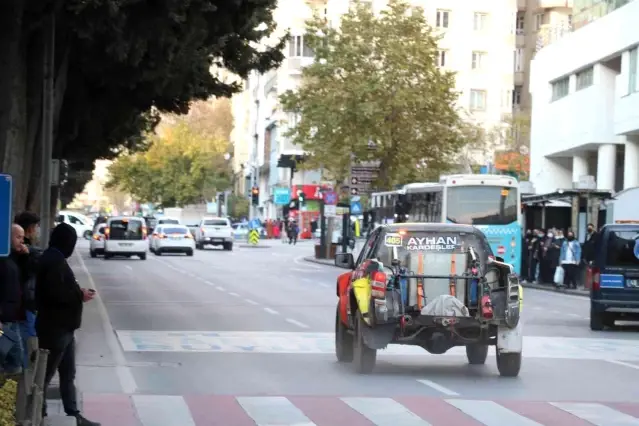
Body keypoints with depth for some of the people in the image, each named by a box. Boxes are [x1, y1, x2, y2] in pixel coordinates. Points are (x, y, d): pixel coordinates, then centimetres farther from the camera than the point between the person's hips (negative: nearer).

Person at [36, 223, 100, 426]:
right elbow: (56, 293, -27)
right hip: (55, 328, -11)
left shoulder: (54, 259, 13)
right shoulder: (54, 261, -19)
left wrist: (77, 291, 7)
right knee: (46, 374, 0)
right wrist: (79, 296, -15)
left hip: (62, 327, 11)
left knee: (68, 374, 14)